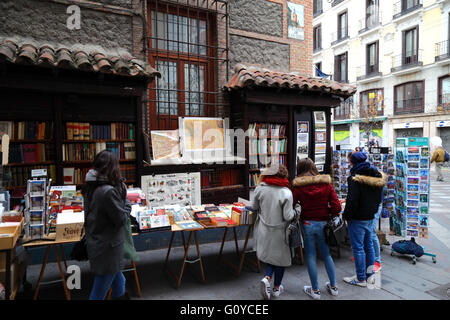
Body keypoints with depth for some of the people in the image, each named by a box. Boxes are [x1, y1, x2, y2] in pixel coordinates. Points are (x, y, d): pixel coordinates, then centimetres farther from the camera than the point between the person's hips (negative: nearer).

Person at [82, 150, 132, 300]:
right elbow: (121, 219, -20)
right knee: (99, 292, 8)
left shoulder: (91, 186, 0)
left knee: (119, 281, 27)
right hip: (106, 248, -9)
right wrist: (126, 202, -2)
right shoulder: (109, 191, -27)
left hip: (94, 242, 9)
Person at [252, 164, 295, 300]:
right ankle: (276, 288, 28)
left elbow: (254, 207, 3)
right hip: (279, 232, -3)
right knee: (280, 258, 16)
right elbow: (288, 216, -17)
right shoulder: (286, 192, -18)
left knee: (269, 255, 20)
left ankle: (267, 278, -2)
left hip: (264, 230, 3)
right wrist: (294, 211, 3)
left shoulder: (260, 188, -9)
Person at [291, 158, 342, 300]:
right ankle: (333, 287, 31)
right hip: (323, 223, 3)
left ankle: (315, 290, 20)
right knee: (326, 254, 19)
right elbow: (337, 207, -6)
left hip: (307, 224, -3)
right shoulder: (326, 183, -2)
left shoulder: (298, 186, -9)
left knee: (310, 256, 10)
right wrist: (327, 212, 11)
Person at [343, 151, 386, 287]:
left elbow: (352, 201, -22)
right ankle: (369, 274, 31)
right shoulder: (378, 177, 7)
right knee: (369, 245, 19)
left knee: (358, 247, 1)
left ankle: (361, 278, 11)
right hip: (371, 217, 8)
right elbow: (378, 198, 15)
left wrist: (347, 216, -11)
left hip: (358, 219, -8)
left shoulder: (355, 178, -19)